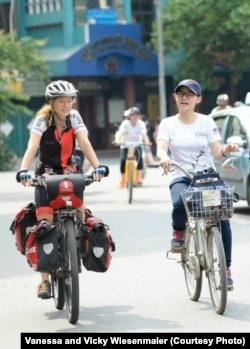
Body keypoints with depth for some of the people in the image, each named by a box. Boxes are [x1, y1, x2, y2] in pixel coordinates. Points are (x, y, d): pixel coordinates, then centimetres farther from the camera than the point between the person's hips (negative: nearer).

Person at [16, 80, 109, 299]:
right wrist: (24, 171, -43)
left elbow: (84, 143, -18)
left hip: (69, 174, 2)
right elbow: (32, 146, -26)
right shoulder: (43, 120, -14)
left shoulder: (74, 118, -6)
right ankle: (45, 280, -9)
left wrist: (97, 166, -34)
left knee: (81, 214, -20)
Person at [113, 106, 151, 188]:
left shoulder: (141, 124, -13)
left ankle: (139, 178, -20)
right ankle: (123, 180, -2)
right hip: (125, 144, -1)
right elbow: (120, 132, -33)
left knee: (139, 157, -25)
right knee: (123, 160, -19)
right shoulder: (125, 123, -17)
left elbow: (144, 133, -28)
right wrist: (117, 140, -54)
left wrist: (146, 141, -49)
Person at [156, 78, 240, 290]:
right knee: (180, 204, -36)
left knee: (221, 218, -22)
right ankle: (179, 231, 0)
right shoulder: (168, 124, 6)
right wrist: (163, 157, -35)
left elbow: (217, 154, -2)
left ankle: (226, 268, -10)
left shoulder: (207, 122, 6)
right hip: (181, 178, -1)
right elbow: (161, 148, -11)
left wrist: (226, 150, -26)